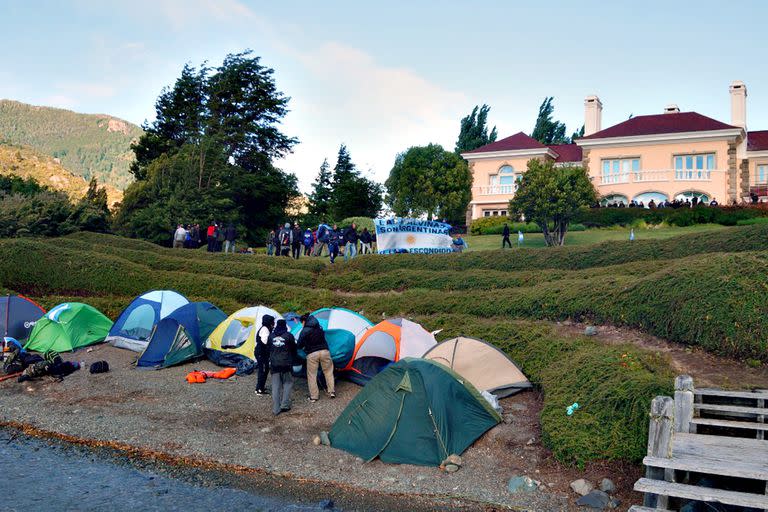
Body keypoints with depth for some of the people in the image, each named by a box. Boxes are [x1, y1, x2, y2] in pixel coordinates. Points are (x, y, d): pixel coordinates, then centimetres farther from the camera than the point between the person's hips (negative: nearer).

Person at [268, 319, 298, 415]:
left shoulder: (271, 336, 4)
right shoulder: (289, 335, -4)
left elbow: (268, 350, 13)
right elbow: (294, 349, 4)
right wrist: (294, 359, 19)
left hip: (274, 364, 3)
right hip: (286, 364, -3)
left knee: (275, 386, 5)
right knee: (288, 383, 11)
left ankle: (276, 409, 3)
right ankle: (285, 405, 2)